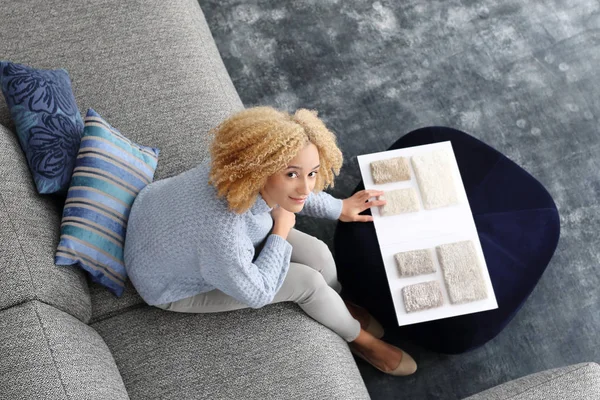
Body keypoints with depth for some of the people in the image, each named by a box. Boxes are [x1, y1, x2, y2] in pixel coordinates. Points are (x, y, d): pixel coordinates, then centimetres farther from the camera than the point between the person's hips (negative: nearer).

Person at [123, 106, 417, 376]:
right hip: (173, 284, -6)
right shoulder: (222, 235, -46)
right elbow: (256, 293, -24)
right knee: (307, 281, -10)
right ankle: (357, 338, 23)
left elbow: (284, 194, 2)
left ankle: (335, 304, 35)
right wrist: (282, 230, -17)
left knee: (317, 255, -1)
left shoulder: (242, 173, -25)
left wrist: (338, 208, 10)